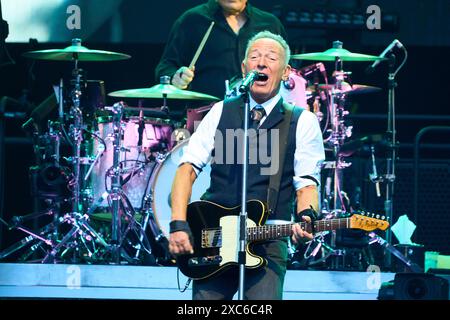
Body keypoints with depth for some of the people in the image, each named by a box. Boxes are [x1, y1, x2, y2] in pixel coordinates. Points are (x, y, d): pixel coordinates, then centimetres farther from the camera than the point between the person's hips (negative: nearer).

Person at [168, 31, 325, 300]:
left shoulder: (303, 121, 6)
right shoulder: (222, 112, 12)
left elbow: (307, 184, 1)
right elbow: (188, 168, 7)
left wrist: (306, 217, -22)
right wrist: (179, 225, -7)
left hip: (267, 245, -2)